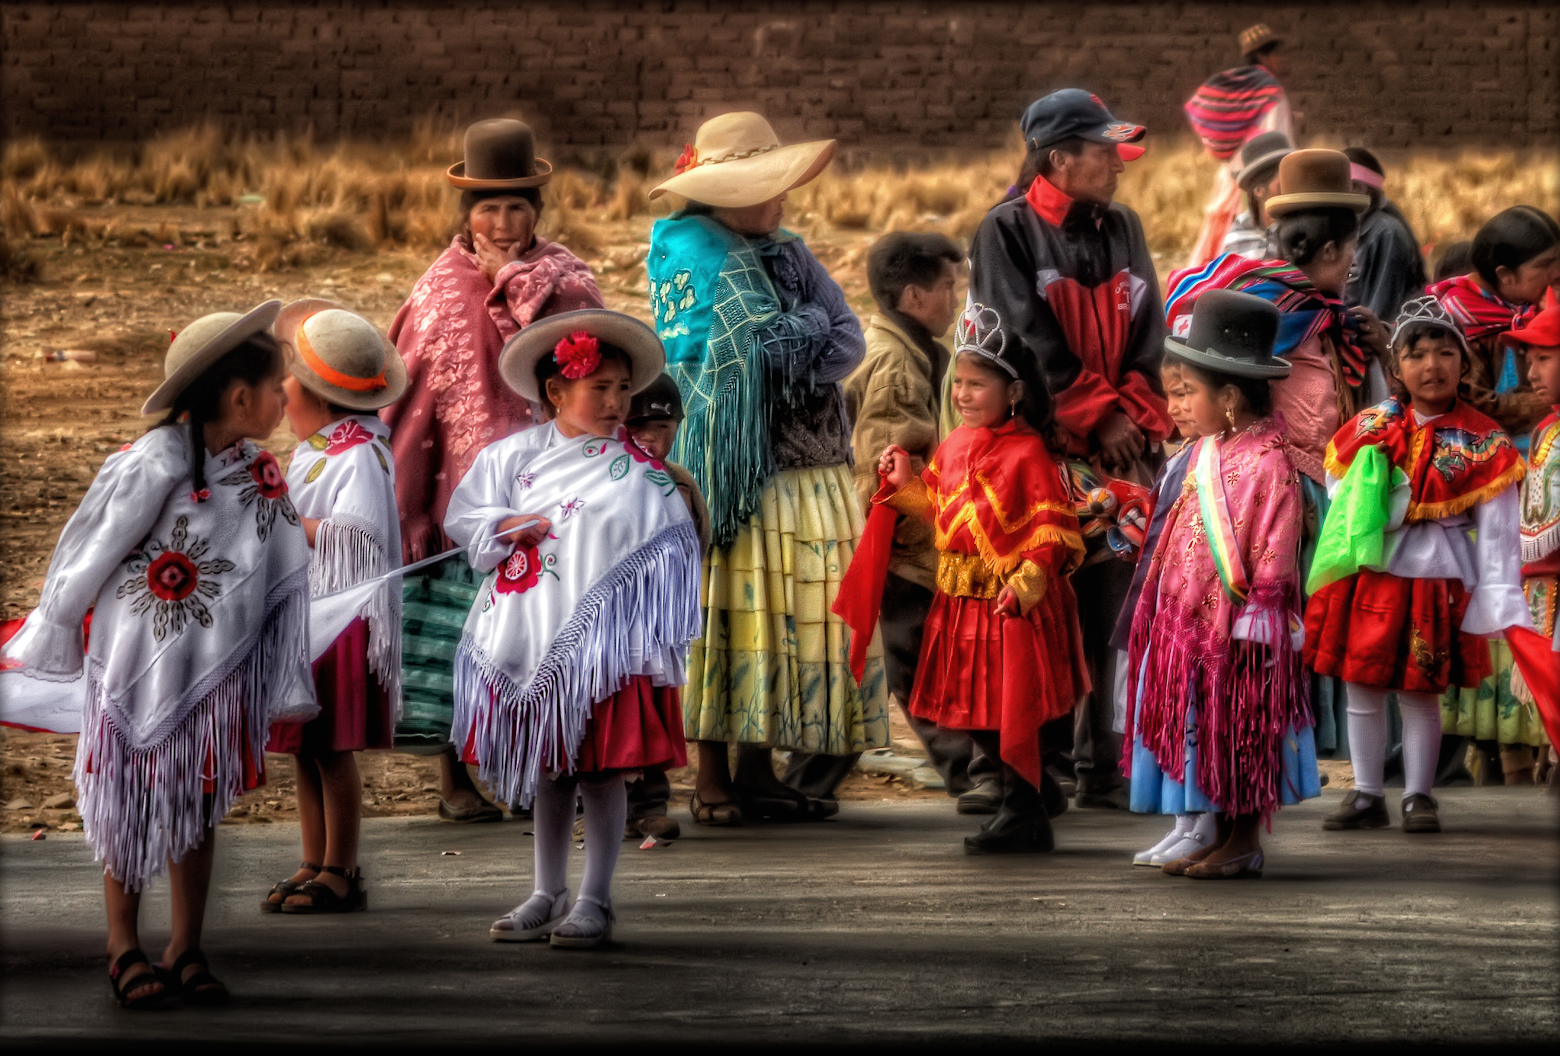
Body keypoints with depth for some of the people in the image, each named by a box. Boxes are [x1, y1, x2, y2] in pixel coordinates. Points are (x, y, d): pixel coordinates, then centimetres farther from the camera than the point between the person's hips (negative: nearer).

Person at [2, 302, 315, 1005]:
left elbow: (281, 584, 5)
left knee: (198, 813, 11)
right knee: (130, 810, 6)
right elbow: (90, 554, -11)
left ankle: (186, 951, 22)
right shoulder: (155, 465, -21)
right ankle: (124, 948, 20)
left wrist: (287, 687, 6)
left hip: (216, 677, 5)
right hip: (136, 670, -5)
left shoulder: (263, 477, 0)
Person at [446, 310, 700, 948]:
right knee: (546, 770, 12)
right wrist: (507, 527, -10)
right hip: (531, 642, 3)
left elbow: (669, 555, -3)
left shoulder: (637, 471, -3)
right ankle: (548, 895, 22)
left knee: (601, 770, 0)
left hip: (601, 645, -3)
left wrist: (655, 637, -9)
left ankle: (595, 900, 10)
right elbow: (462, 514, 9)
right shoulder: (517, 455, 5)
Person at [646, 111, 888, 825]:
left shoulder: (785, 253, 17)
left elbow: (846, 340, 6)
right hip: (730, 468, -7)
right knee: (727, 619, -7)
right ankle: (712, 781, -3)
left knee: (794, 621, 5)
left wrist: (792, 349, -11)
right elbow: (758, 339, -15)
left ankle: (757, 772, 10)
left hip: (806, 466, 7)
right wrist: (814, 321, 1)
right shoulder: (691, 254, -5)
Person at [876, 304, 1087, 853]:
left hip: (1014, 599, -8)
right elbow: (938, 508, 20)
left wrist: (1028, 578, -27)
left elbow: (1052, 528, -17)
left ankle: (1023, 813, 7)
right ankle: (1033, 784, 31)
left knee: (1010, 707, -3)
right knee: (972, 705, 14)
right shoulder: (954, 446, 8)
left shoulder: (1027, 453, -15)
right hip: (961, 597, 8)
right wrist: (904, 483, 5)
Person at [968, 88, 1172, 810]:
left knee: (1106, 613, 2)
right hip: (1042, 449, -5)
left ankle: (1099, 768, 6)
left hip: (1119, 450, 5)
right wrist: (1096, 417, -12)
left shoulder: (1122, 229, 15)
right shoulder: (1008, 233, -2)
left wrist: (1134, 416, -4)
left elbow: (1147, 335, 11)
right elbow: (1030, 342, -10)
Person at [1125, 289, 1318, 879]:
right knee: (1203, 735, 13)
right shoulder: (1208, 453, 10)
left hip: (1235, 626, -9)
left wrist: (1256, 618, -19)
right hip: (1189, 622, 9)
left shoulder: (1265, 462, -17)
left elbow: (1274, 549, -18)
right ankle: (1222, 838, 21)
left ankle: (1244, 845, 9)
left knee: (1239, 736, 1)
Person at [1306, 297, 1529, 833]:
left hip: (1436, 582, -3)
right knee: (1363, 689, 7)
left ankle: (1418, 795, 13)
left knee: (1420, 694, 1)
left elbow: (1496, 531, -5)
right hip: (1368, 576, 3)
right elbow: (1341, 502, 12)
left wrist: (1501, 601, -12)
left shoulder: (1482, 444, -3)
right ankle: (1366, 795, 17)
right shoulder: (1369, 430, 5)